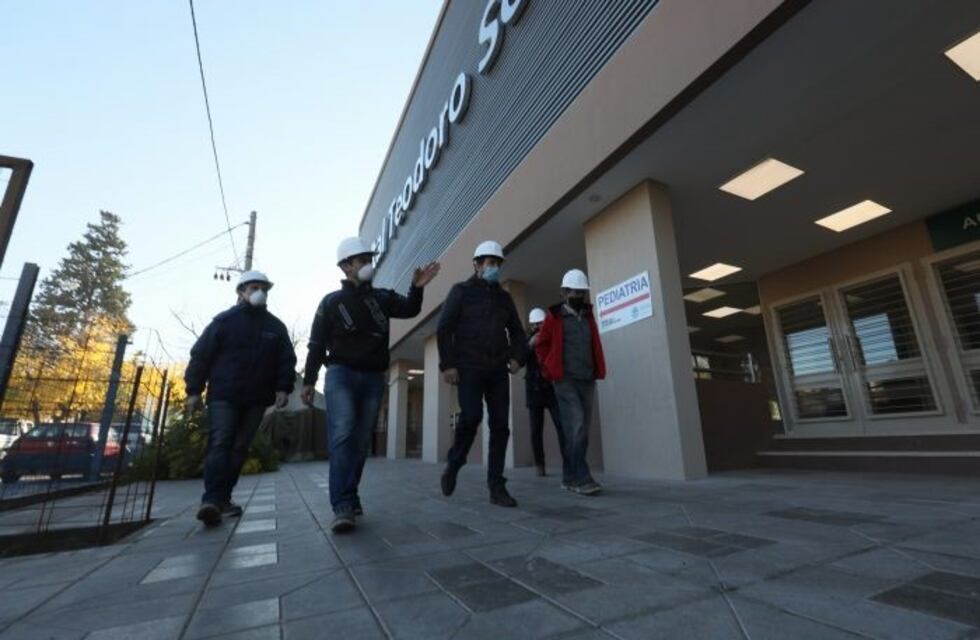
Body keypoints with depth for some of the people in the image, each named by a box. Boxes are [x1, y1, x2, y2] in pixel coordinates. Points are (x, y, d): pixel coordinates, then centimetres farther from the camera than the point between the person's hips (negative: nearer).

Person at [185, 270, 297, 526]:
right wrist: (194, 390, -3)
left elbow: (286, 360, 9)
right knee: (219, 444, -11)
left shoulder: (276, 326, 11)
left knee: (239, 448, 6)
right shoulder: (224, 321, 3)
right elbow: (200, 355, 2)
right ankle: (212, 500, -14)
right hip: (223, 395, -3)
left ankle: (223, 498, 15)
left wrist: (283, 388, -3)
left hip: (256, 399, 3)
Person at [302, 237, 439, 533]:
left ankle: (349, 499, 18)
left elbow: (409, 309, -4)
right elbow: (317, 344, 6)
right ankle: (343, 507, -19)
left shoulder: (382, 297, 11)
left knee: (361, 441, 6)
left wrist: (416, 288, -23)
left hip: (373, 378, 3)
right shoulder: (331, 302, 5)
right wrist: (308, 381, 2)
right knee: (342, 436, -18)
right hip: (341, 374, -3)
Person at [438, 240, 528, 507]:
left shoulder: (504, 297, 19)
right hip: (469, 367, -4)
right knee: (471, 415, -20)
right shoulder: (461, 291, 6)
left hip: (497, 370, 4)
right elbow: (444, 329, -1)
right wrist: (447, 364, -10)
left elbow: (517, 332, 22)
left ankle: (497, 487, 6)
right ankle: (453, 465, 7)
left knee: (500, 425, -2)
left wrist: (518, 357, 3)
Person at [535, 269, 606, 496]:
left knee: (582, 430, 7)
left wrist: (597, 371, 15)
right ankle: (582, 478, -12)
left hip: (588, 380, 6)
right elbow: (541, 345, 6)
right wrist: (549, 370, 0)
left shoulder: (588, 316, 16)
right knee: (575, 425, -16)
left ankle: (571, 477, 17)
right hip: (565, 380, -6)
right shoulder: (554, 316, 1)